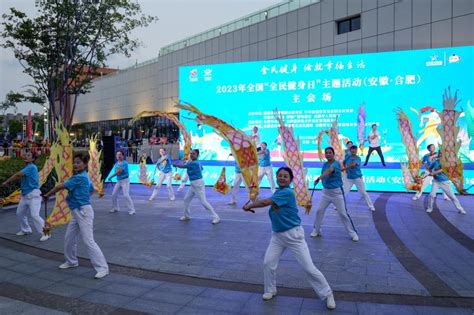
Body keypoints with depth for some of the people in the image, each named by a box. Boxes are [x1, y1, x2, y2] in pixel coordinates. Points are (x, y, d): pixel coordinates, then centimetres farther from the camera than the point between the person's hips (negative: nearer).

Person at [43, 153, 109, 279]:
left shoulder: (79, 177, -17)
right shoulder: (84, 177, 12)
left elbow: (60, 186, -12)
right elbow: (92, 190, 27)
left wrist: (47, 194, 2)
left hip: (83, 212, -10)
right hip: (77, 213, 10)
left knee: (88, 241, -12)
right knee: (69, 238, 19)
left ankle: (103, 268, -8)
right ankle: (71, 261, 39)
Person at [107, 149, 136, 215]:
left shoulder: (125, 163, -15)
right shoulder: (116, 163, 9)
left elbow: (119, 171, -22)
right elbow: (116, 172, 8)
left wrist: (111, 176, -18)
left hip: (125, 180, -7)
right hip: (118, 181, 8)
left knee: (126, 195, -16)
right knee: (114, 195, 8)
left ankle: (132, 210, -10)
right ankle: (115, 208, 27)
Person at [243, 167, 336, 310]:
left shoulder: (287, 193, -21)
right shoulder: (278, 192, 8)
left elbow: (265, 202, -21)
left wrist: (249, 206, -10)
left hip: (293, 234, -7)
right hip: (277, 235, 7)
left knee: (309, 267, -2)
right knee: (268, 263, 2)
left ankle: (327, 294, 16)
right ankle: (270, 290, 26)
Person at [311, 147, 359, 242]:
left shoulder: (336, 163, -17)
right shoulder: (325, 164, 5)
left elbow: (329, 170, -37)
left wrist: (319, 178, -53)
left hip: (337, 191, -6)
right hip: (325, 191, 6)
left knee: (343, 213, -2)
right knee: (319, 210, 5)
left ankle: (353, 233, 11)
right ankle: (316, 230, 21)